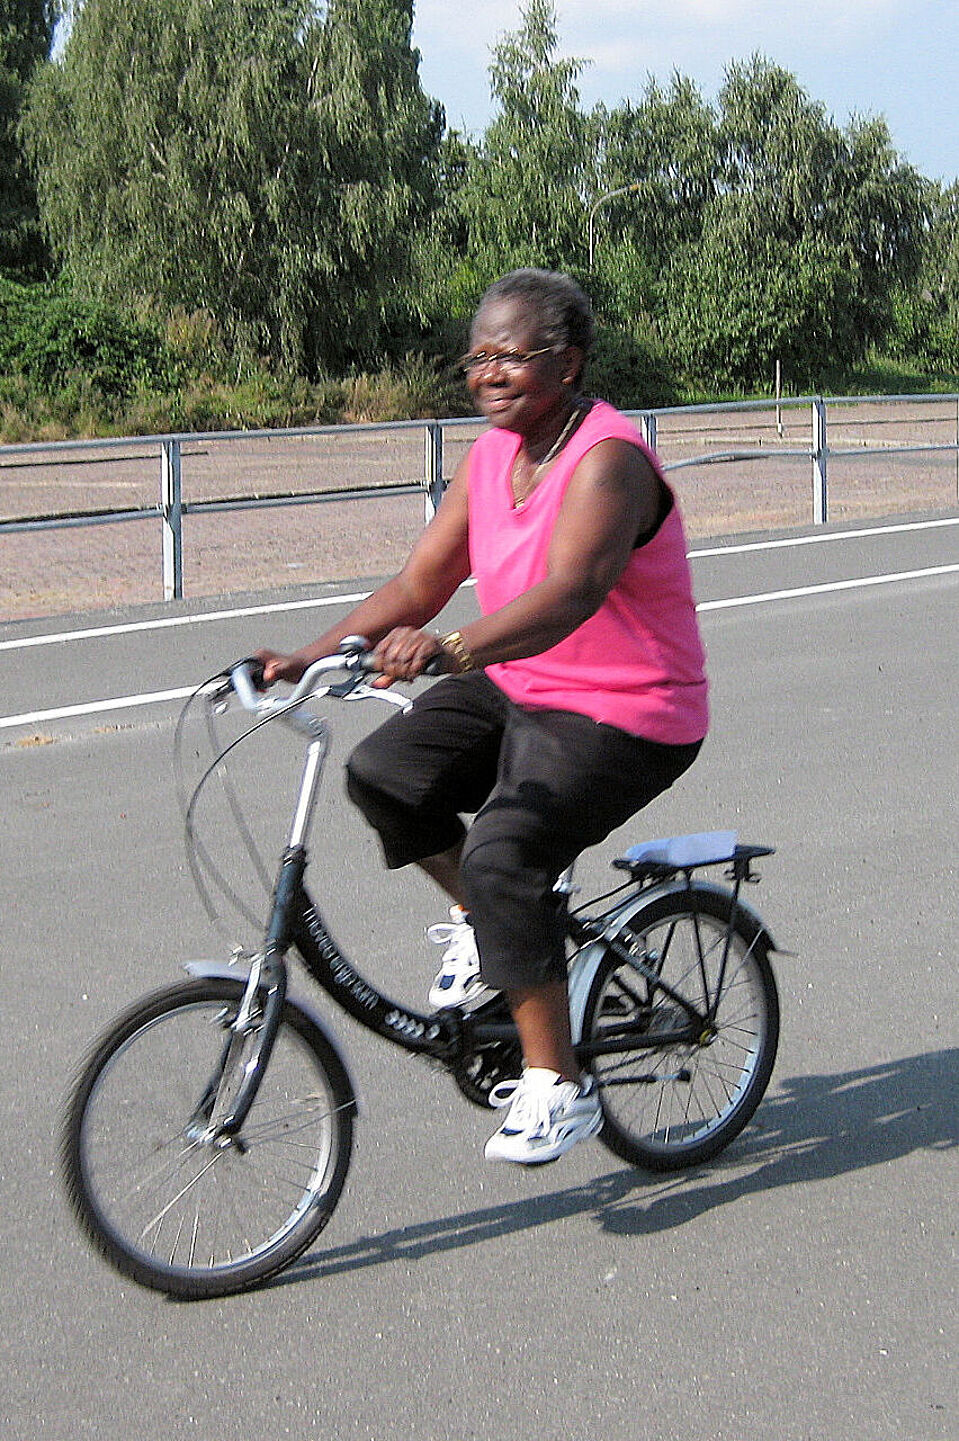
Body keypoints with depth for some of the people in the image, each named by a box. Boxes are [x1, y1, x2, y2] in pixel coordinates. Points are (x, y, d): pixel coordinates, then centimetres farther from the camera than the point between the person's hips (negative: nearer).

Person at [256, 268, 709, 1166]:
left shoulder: (609, 460, -21)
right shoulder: (491, 454, 4)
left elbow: (571, 592, -39)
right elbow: (423, 579, 3)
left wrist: (453, 650, -55)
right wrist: (313, 656, -9)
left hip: (623, 721, -8)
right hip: (514, 689, 8)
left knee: (503, 856, -26)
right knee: (382, 775, -14)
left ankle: (557, 1088, -11)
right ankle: (481, 922, 13)